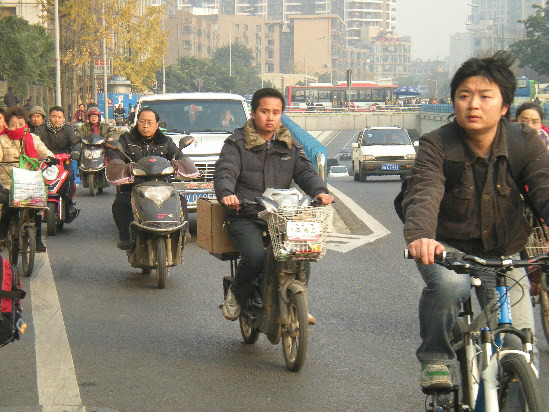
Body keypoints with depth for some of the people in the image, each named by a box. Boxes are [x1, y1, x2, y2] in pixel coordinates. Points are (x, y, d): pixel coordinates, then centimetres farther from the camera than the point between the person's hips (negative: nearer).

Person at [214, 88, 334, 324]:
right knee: (256, 257, -29)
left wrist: (319, 191, -15)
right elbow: (224, 172, -8)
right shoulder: (237, 144, 5)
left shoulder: (290, 145, 18)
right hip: (244, 218, -4)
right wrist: (226, 194, -32)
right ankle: (237, 295, 3)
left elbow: (305, 172, 9)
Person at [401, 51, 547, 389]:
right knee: (449, 283, -37)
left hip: (503, 255, 2)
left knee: (521, 349, -8)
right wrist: (419, 235, -51)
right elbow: (424, 193, -29)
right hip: (448, 247, -2)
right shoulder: (437, 145, -13)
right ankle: (437, 358, -12)